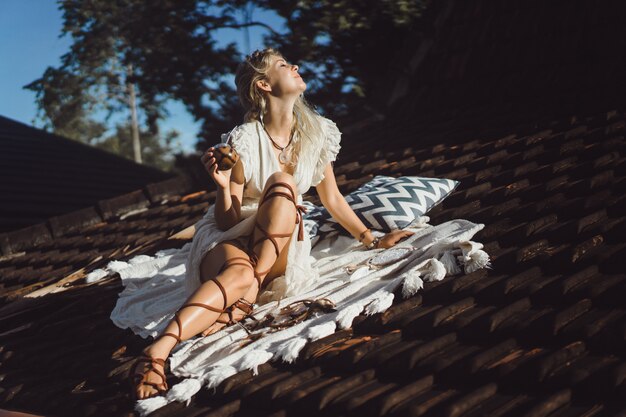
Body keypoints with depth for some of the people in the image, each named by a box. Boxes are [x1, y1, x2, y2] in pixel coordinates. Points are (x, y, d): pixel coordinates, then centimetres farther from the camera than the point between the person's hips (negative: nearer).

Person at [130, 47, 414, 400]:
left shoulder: (317, 132, 2)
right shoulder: (244, 142, -14)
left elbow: (332, 198, 15)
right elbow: (227, 221, -10)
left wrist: (372, 240, 14)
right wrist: (224, 185, -30)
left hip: (278, 244, 4)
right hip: (228, 239, -4)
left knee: (282, 183, -27)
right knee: (239, 275, -40)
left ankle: (243, 299, -29)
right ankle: (158, 351, -54)